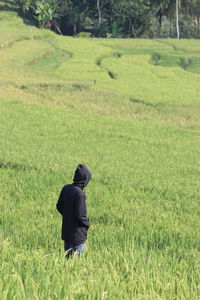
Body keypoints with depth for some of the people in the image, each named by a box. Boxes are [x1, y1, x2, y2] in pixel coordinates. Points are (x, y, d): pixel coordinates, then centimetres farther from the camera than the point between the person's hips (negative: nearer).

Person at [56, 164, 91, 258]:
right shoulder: (80, 194, -23)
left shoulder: (65, 189, 0)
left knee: (67, 258, 18)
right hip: (77, 234, -8)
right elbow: (80, 215, -22)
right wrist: (87, 223, -4)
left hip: (66, 232, 8)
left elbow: (59, 207, 11)